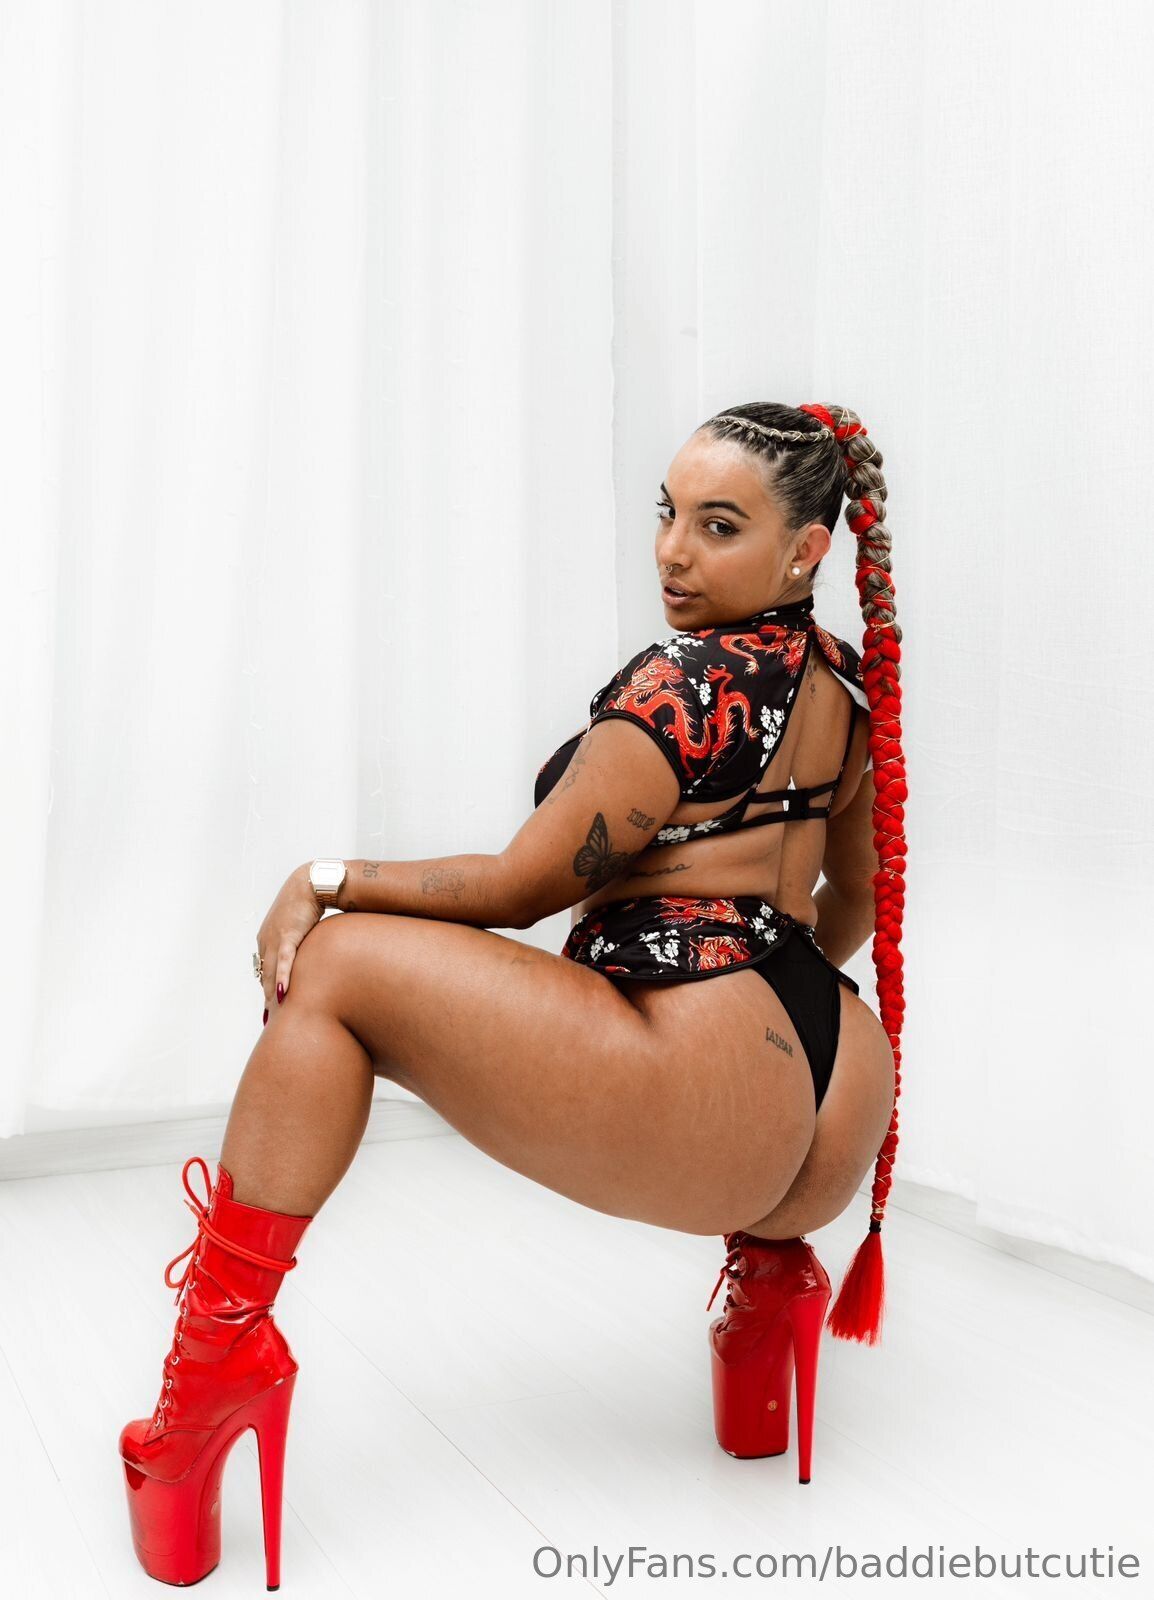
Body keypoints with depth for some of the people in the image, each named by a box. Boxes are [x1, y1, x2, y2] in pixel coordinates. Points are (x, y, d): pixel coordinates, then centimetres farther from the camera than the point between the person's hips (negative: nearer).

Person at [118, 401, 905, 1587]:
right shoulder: (851, 681, 15)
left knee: (330, 965, -7)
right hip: (835, 1126, 9)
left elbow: (523, 888, -8)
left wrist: (330, 880, 0)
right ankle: (771, 1258, 24)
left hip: (707, 1112, -9)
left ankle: (214, 1348, -7)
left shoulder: (689, 681, -10)